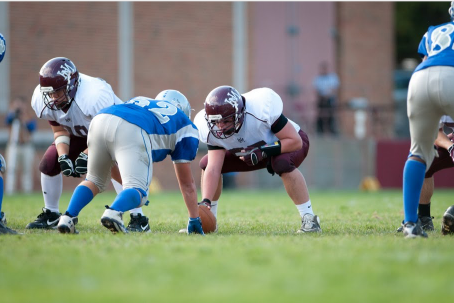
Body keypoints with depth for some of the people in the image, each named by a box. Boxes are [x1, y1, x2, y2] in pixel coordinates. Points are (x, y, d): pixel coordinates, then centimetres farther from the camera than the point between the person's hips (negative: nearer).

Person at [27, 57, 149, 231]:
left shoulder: (95, 96, -42)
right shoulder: (42, 100, -22)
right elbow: (60, 131, -8)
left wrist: (87, 155, -41)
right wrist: (63, 156, -25)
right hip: (80, 134, 6)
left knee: (116, 168, -31)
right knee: (49, 164, -7)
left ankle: (139, 219, -23)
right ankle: (51, 215, 13)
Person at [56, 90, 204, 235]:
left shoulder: (141, 101, 44)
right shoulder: (184, 125, 31)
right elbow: (186, 182, 31)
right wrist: (194, 220, 38)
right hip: (132, 131, -5)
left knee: (94, 181, 25)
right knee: (137, 191, -7)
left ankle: (68, 217, 4)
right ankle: (114, 212, -38)